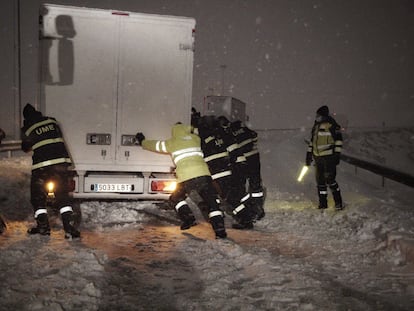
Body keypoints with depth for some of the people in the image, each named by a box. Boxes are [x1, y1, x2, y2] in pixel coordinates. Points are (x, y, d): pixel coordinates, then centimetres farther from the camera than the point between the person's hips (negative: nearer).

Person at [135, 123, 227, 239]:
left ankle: (188, 217, 0)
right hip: (204, 174, 2)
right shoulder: (195, 138, 21)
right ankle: (220, 230, -5)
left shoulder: (171, 143, 13)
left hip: (187, 178, -2)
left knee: (175, 198, 21)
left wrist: (142, 141, 44)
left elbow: (154, 145, 25)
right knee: (212, 202, 7)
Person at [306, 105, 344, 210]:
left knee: (330, 180, -10)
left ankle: (338, 202, 3)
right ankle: (322, 203, 19)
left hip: (329, 157, -7)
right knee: (320, 180, 9)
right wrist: (309, 153, 19)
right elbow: (312, 140, 22)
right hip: (317, 157, 7)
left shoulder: (331, 124, -8)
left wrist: (337, 154, -14)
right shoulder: (316, 126, 14)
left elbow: (338, 139, -9)